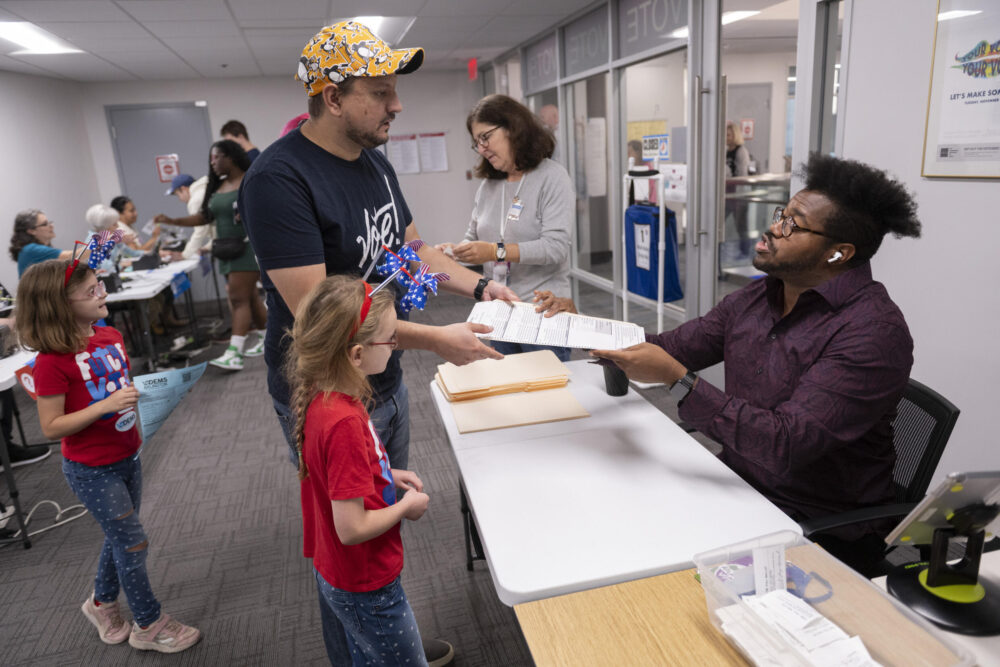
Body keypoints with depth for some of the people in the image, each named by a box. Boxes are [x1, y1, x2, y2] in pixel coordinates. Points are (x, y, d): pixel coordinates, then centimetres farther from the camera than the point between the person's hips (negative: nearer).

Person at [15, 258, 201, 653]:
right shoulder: (52, 360, -22)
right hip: (91, 471, -7)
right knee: (134, 542, 3)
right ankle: (149, 625, 23)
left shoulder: (111, 337, -1)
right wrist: (106, 406, -30)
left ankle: (102, 602, 46)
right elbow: (51, 427, -19)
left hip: (126, 458, 7)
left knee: (120, 536, 21)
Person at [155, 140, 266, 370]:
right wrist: (173, 221, 7)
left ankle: (234, 354, -16)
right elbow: (204, 216, 15)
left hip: (248, 246, -7)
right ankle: (266, 340, 23)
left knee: (239, 298, -13)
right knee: (249, 296, 10)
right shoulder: (217, 187, 15)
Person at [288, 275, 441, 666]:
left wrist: (387, 475, 1)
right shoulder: (344, 422, -35)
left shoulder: (318, 394, -8)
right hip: (366, 589, -8)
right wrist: (407, 506, -14)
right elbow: (352, 528, -30)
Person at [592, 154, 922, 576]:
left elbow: (786, 446, -28)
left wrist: (677, 379, -31)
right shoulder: (756, 298, 5)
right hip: (737, 492, 7)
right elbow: (675, 347, 8)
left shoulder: (873, 331, -20)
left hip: (820, 531, -6)